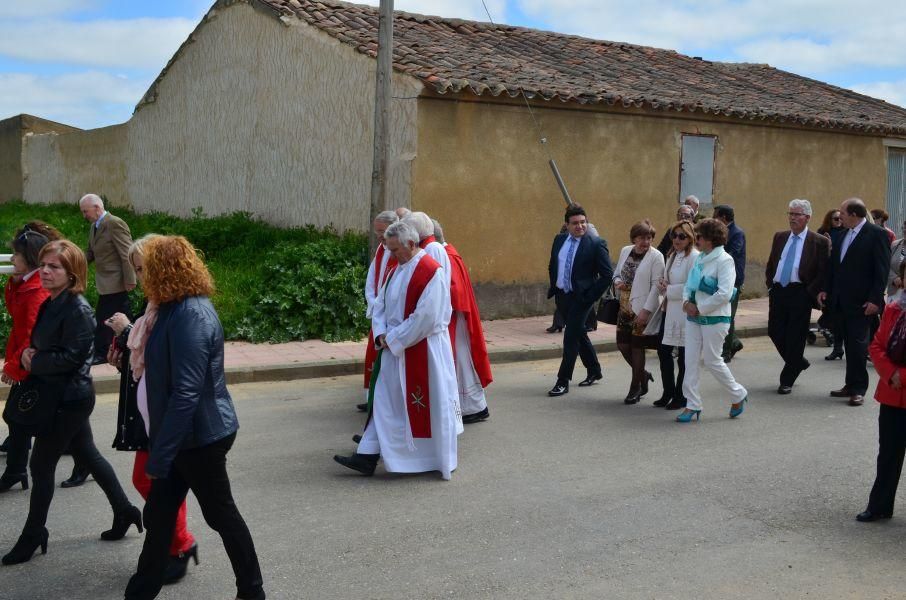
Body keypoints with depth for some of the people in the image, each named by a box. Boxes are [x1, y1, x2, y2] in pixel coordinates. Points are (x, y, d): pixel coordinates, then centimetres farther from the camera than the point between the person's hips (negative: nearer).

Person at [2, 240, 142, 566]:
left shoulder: (77, 309, -21)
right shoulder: (51, 304, 7)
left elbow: (71, 357, -24)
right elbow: (41, 344, 16)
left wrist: (34, 362, -14)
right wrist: (28, 352, -4)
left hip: (69, 399, -9)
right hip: (61, 396, 9)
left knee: (41, 465, 1)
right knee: (88, 455, 18)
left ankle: (32, 535, 16)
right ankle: (124, 511, 30)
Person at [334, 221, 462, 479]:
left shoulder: (431, 272, -16)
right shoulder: (399, 270, 12)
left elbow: (425, 316, -22)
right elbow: (381, 304, 15)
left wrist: (393, 339, -15)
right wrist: (381, 335, -3)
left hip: (423, 350, -8)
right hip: (394, 349, 8)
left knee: (430, 404, 2)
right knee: (385, 402, 7)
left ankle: (443, 461, 17)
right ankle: (367, 457, 9)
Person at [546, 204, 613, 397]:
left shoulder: (596, 244, -12)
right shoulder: (559, 240, 6)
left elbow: (607, 274, -12)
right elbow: (552, 266, 20)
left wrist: (591, 296, -14)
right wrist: (553, 287, 12)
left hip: (581, 298, -6)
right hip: (562, 295, 6)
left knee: (571, 337, -7)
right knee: (579, 334, 17)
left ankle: (563, 381, 1)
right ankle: (594, 371, 34)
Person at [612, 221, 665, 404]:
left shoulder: (656, 256, -11)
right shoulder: (625, 251, 7)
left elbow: (656, 286, -14)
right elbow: (617, 272, 20)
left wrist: (646, 310, -20)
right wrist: (617, 282, -4)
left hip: (642, 309, -6)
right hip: (625, 307, 6)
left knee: (637, 346, 3)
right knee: (623, 345, 7)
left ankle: (636, 387, 19)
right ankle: (643, 375, 32)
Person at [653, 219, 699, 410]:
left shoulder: (694, 257, -14)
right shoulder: (673, 255, 13)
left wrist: (668, 290, -13)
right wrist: (663, 284, 2)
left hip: (685, 313, -8)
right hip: (670, 310, 9)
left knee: (684, 356, 4)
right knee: (663, 350, 12)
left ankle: (681, 396, 16)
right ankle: (668, 393, 26)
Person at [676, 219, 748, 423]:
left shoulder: (724, 260, -13)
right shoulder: (699, 258, 11)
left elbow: (724, 294, -20)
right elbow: (688, 284, 18)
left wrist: (699, 309, -15)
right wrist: (687, 302, -3)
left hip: (715, 318, -7)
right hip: (694, 317, 7)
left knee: (712, 360, 0)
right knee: (691, 360, 4)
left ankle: (738, 396, 23)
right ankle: (693, 406, 10)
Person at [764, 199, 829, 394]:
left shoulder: (819, 242, -3)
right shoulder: (780, 237, 13)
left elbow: (823, 272, -4)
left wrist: (811, 292, -11)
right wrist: (770, 284, 9)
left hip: (800, 294, -5)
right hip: (777, 291, 5)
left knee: (795, 337, -1)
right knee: (775, 332, 6)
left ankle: (787, 381, 10)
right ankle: (798, 363, 31)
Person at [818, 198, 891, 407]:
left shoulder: (876, 234, -8)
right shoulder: (844, 234, 12)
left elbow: (882, 270, -11)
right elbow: (833, 264, 18)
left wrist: (875, 299, -15)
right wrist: (826, 289, 11)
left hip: (861, 302, -7)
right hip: (841, 301, 7)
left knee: (857, 344, -5)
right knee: (850, 344, 11)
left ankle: (857, 389, 1)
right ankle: (852, 385, 18)